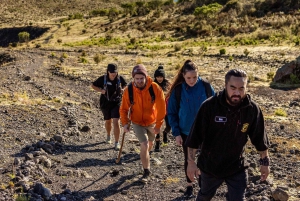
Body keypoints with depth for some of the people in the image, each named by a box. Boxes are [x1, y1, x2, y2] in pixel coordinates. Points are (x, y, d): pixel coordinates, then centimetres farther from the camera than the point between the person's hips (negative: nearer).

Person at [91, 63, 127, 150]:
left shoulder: (120, 78, -10)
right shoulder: (103, 79, -12)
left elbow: (125, 85, 12)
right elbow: (93, 85, 1)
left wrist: (123, 89, -10)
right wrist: (101, 90, -16)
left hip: (116, 103, -1)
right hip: (105, 103, 1)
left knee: (116, 122, -12)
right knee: (108, 121, 19)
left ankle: (117, 142, -3)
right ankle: (108, 136, 49)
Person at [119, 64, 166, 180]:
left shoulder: (155, 88, -22)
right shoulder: (129, 90, -19)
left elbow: (161, 107, -16)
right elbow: (124, 108, -8)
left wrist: (158, 125, -15)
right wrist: (125, 123, -18)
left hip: (152, 122, 2)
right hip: (137, 123, -2)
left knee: (150, 144, 23)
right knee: (144, 145, -15)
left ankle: (145, 157, 56)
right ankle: (146, 171, 2)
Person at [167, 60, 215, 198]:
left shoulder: (205, 86, -13)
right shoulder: (178, 90, -12)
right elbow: (172, 112, -5)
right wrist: (176, 133, -9)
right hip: (186, 132, 1)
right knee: (188, 159, 16)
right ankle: (189, 185, 34)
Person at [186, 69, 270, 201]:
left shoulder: (252, 109, -15)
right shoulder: (209, 106, -22)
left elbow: (259, 138, -2)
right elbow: (195, 136, -16)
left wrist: (265, 162, 4)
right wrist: (191, 162, -15)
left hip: (237, 168, 1)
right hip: (209, 165, 0)